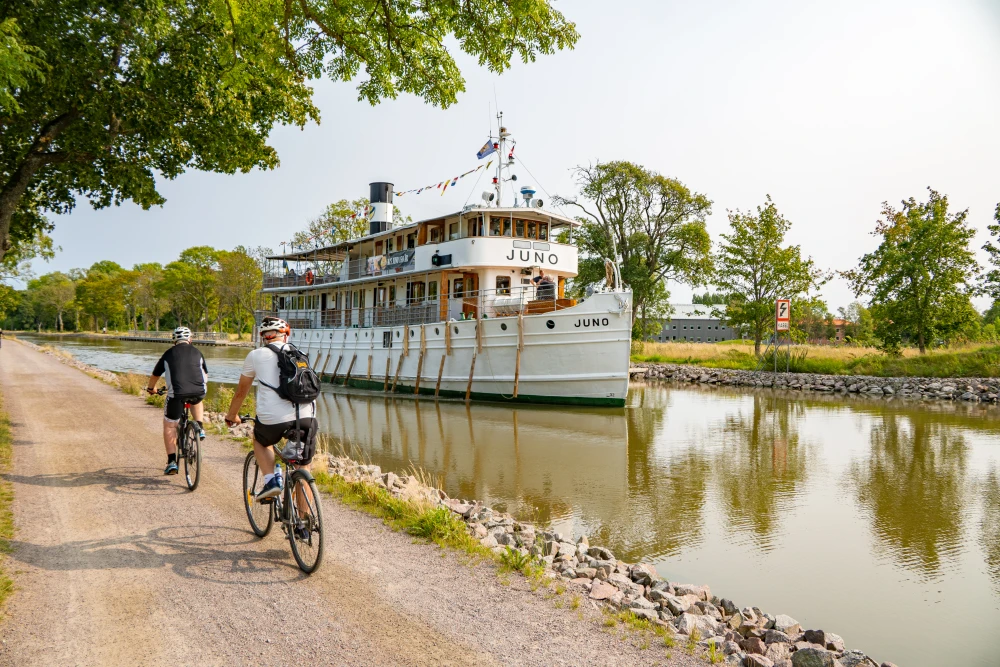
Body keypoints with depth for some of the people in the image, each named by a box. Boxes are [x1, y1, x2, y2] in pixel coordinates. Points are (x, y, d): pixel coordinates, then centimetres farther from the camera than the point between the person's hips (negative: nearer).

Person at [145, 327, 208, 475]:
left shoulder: (169, 353, 18)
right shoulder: (197, 352, 22)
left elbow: (155, 375, 30)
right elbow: (205, 375, 33)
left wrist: (150, 388, 51)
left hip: (177, 392, -1)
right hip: (199, 392, 1)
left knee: (169, 426, 15)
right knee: (196, 401, 38)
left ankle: (172, 462, 10)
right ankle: (200, 427, 18)